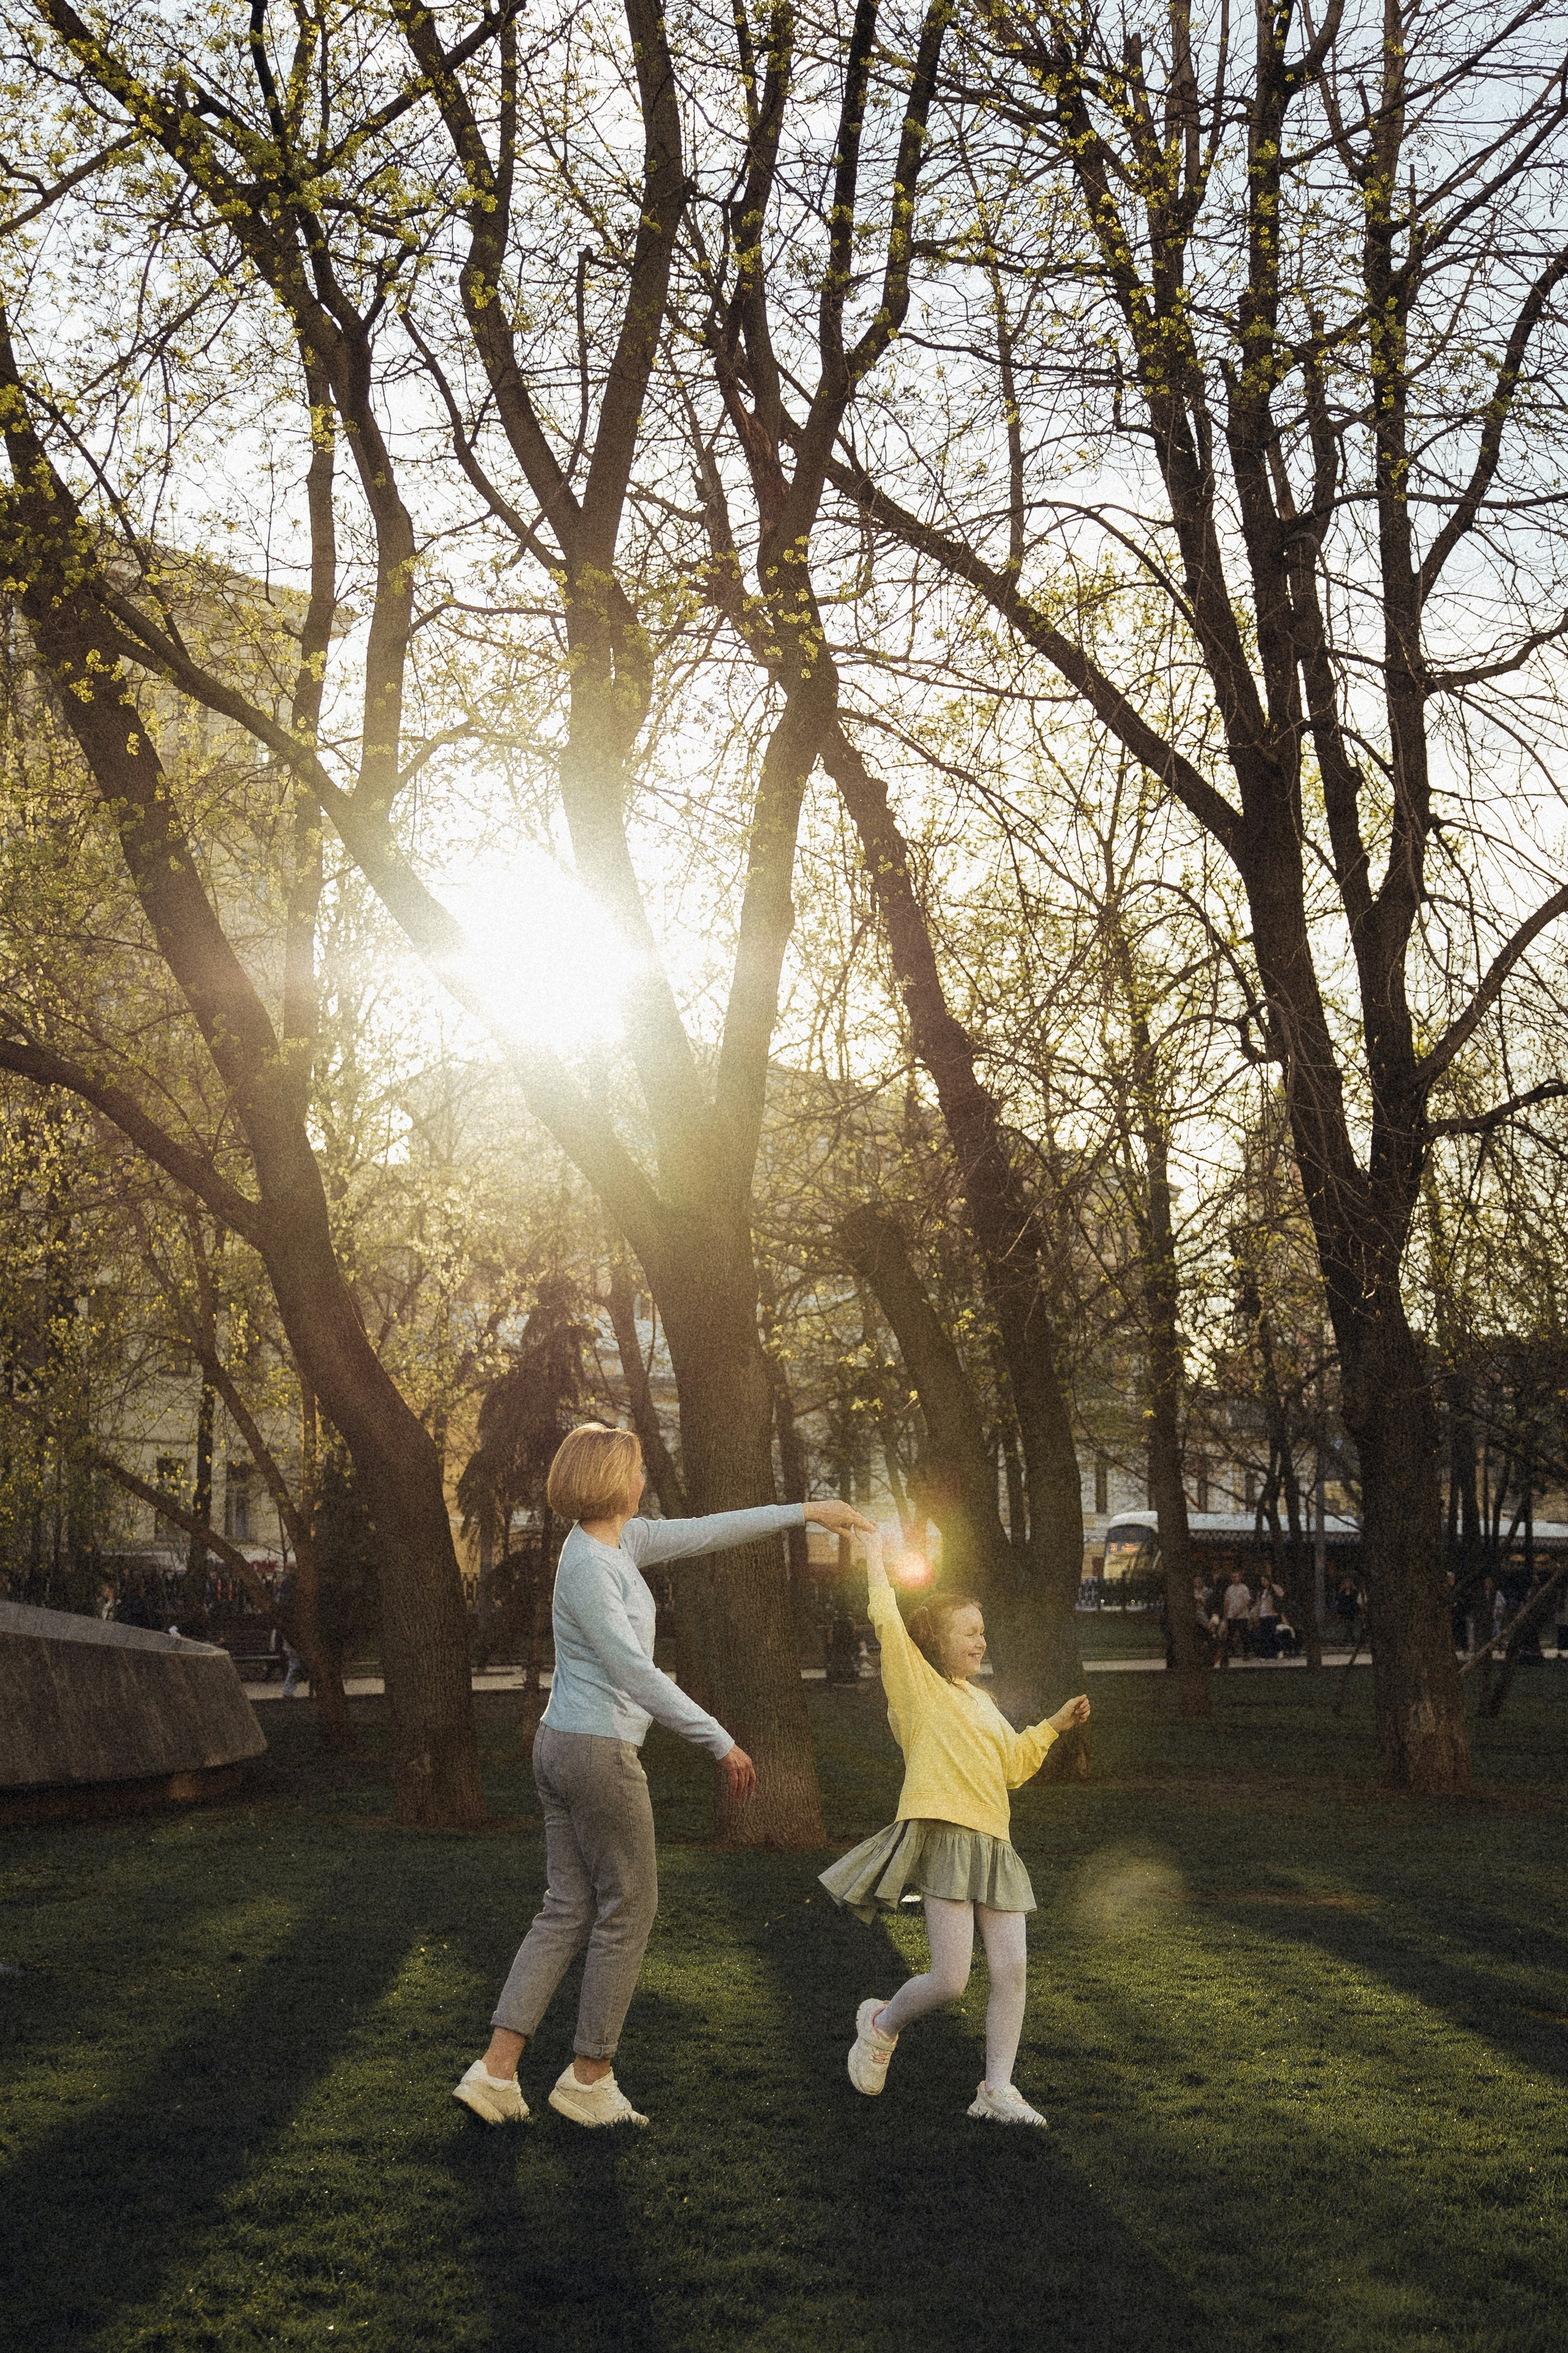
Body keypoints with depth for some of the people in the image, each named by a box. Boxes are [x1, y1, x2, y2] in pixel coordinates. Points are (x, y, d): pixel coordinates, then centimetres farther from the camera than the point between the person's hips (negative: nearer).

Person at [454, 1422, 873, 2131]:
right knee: (628, 1909, 3)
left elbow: (705, 1533, 17)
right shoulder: (587, 1566, -19)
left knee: (567, 1911, 11)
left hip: (564, 1749, 10)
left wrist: (806, 1512, 19)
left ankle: (496, 2071, 8)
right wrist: (719, 1741, -22)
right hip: (597, 1752, -10)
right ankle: (589, 2077, 14)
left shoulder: (622, 1542, 9)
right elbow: (633, 1671, -23)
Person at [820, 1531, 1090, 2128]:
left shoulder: (980, 1702, 23)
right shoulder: (918, 1683, 1)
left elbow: (1014, 1765, 29)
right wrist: (875, 1559, -3)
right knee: (949, 1980, -11)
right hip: (944, 1837, -7)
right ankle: (882, 2024, 18)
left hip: (993, 1845, 7)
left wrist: (1055, 1725, 22)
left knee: (1011, 1972, -1)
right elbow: (887, 1622, -11)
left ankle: (997, 2090, 9)